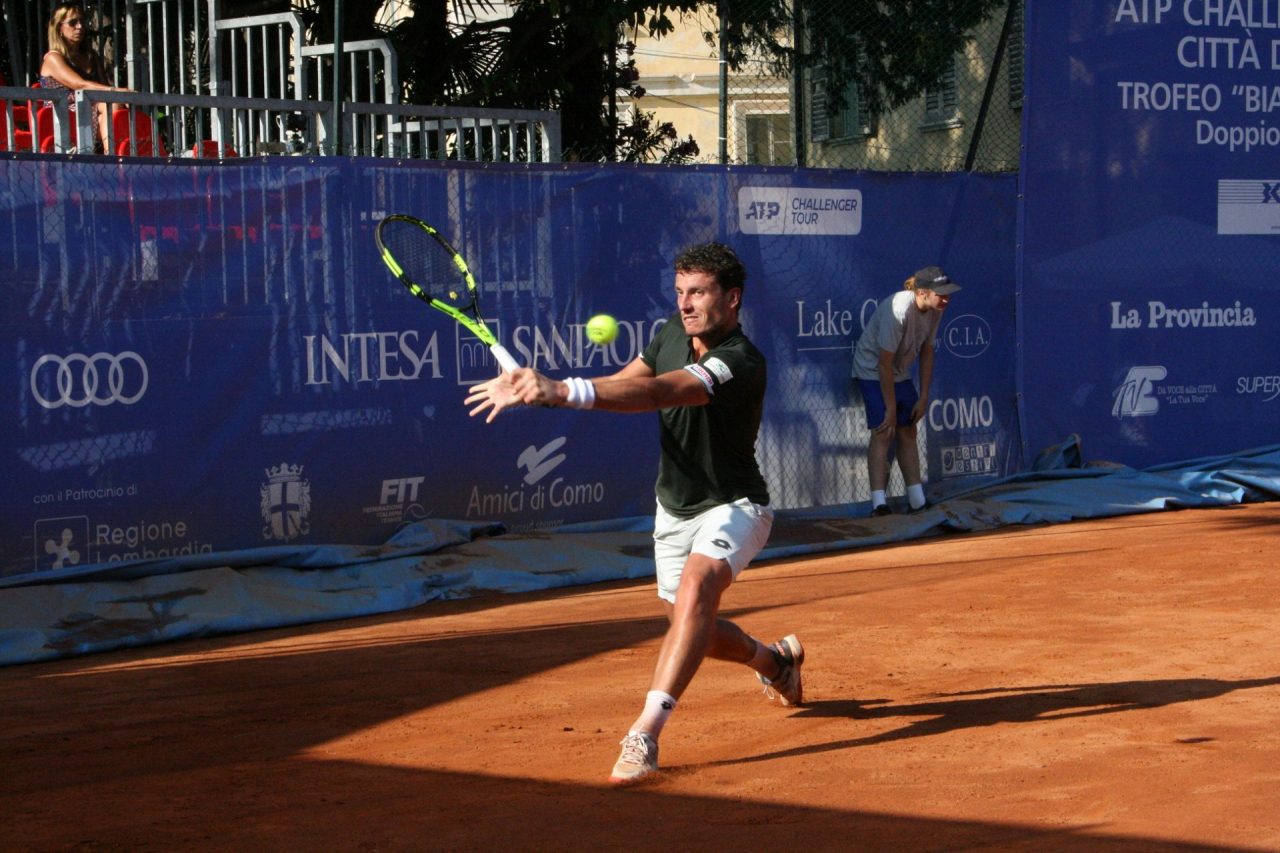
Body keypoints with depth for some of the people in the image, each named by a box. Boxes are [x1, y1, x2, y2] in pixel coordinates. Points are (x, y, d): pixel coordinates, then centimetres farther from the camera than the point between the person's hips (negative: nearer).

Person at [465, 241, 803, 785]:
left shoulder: (741, 363, -29)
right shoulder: (672, 335, -3)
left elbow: (657, 393, -44)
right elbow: (625, 385, -5)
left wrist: (564, 390, -56)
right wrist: (537, 391, -24)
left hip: (733, 507, -8)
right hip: (674, 510, 8)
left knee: (696, 586, -34)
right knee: (689, 627, 16)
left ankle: (645, 735, -41)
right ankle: (776, 661, 48)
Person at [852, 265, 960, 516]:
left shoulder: (934, 310, -11)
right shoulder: (897, 310, -33)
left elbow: (926, 353, 1)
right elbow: (884, 363, -29)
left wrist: (923, 398, 1)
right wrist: (891, 409, -24)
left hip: (900, 374, 8)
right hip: (873, 371, -8)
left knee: (907, 431, 9)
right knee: (883, 431, -17)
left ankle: (917, 501, 16)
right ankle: (879, 502, -21)